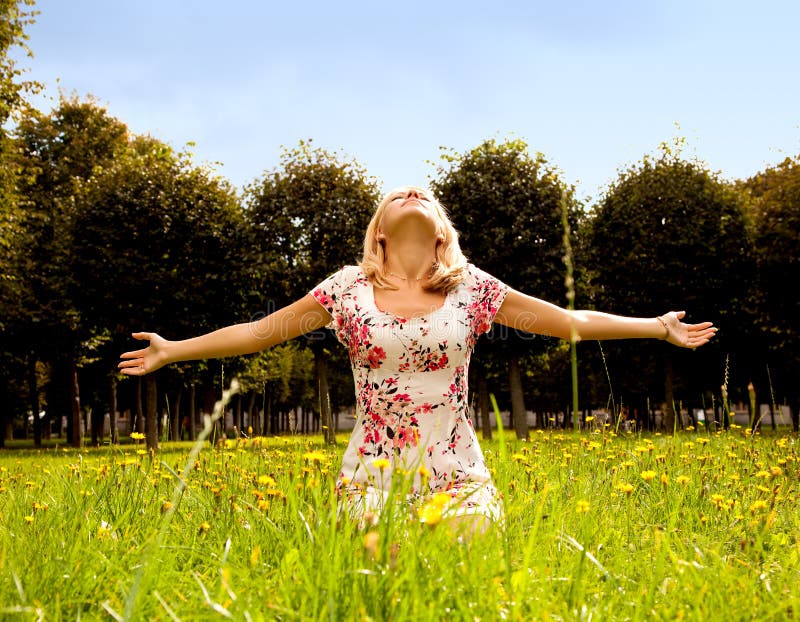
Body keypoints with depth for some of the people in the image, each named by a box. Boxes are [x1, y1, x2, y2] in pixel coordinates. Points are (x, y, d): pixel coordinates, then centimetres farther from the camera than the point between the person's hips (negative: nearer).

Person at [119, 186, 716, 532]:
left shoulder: (472, 288, 4)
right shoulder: (348, 289, 4)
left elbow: (569, 321, 9)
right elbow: (260, 330, 10)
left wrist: (658, 326, 7)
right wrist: (172, 351, 10)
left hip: (457, 480, 1)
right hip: (373, 479, 0)